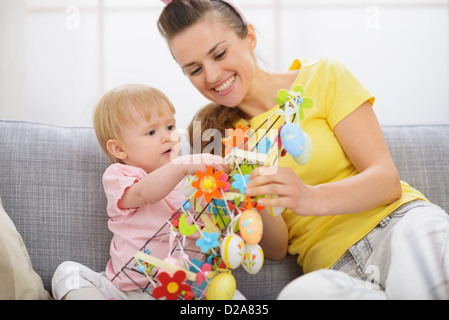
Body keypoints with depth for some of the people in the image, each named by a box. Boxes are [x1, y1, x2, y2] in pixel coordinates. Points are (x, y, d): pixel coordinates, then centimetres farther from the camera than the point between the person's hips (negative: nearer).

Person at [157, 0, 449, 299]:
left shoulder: (322, 77, 3)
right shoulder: (213, 134, 10)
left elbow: (388, 179, -5)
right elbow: (276, 248, 4)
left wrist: (311, 198, -24)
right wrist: (262, 208, -19)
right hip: (333, 267, 3)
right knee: (299, 293, -34)